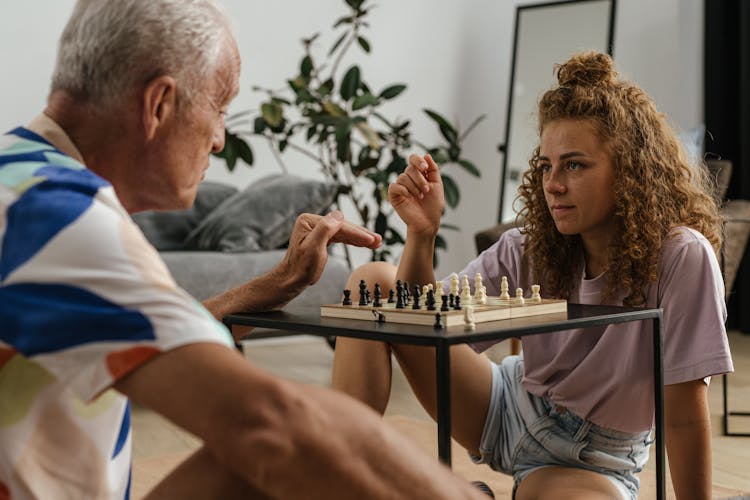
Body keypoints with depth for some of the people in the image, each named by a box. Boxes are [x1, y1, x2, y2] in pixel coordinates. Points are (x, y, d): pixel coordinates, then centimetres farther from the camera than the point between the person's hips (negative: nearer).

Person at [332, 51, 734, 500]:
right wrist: (422, 235, -26)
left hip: (591, 461, -4)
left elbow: (684, 415, -21)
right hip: (510, 411, 4)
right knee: (373, 282, -11)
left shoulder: (681, 257, -24)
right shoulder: (528, 250, -11)